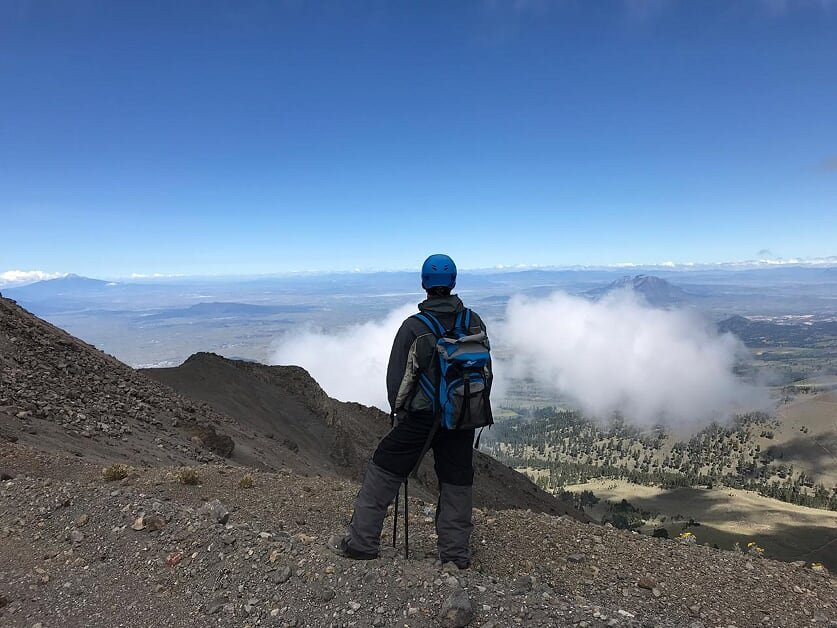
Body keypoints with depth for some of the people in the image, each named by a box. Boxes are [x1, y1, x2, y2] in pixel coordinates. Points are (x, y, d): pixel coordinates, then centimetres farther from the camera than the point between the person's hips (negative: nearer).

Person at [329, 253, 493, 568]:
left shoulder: (413, 327, -15)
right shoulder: (475, 323, -2)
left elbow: (397, 379, -8)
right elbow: (486, 373, 6)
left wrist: (399, 413, 8)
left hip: (421, 417, -3)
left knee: (383, 471, 11)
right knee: (457, 482, 15)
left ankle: (361, 542, 18)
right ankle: (456, 553, 24)